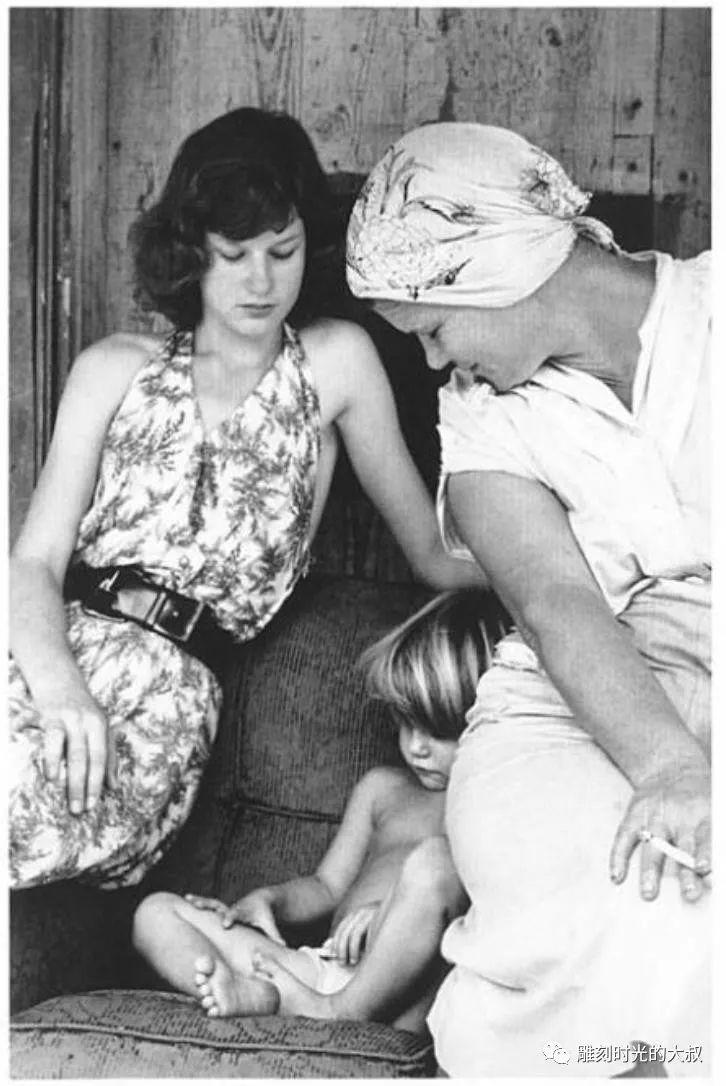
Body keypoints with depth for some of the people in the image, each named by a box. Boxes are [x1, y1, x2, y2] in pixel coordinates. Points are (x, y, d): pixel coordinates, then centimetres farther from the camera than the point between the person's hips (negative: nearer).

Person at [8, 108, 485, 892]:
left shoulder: (334, 361, 12)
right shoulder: (115, 369, 16)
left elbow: (437, 555, 16)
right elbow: (35, 561, 7)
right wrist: (57, 682, -13)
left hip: (169, 688, -2)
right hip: (57, 649, 3)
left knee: (30, 794, -35)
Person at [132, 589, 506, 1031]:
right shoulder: (382, 788, 26)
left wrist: (397, 917, -19)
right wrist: (265, 900, 6)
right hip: (326, 967, 6)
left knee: (434, 863, -34)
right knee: (157, 912, -6)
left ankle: (344, 1011, -30)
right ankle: (259, 992, -38)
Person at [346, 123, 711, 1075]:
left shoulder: (704, 306, 2)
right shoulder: (482, 415, 9)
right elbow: (555, 601, -10)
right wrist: (669, 767, -28)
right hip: (576, 720, 1)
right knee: (631, 918, -33)